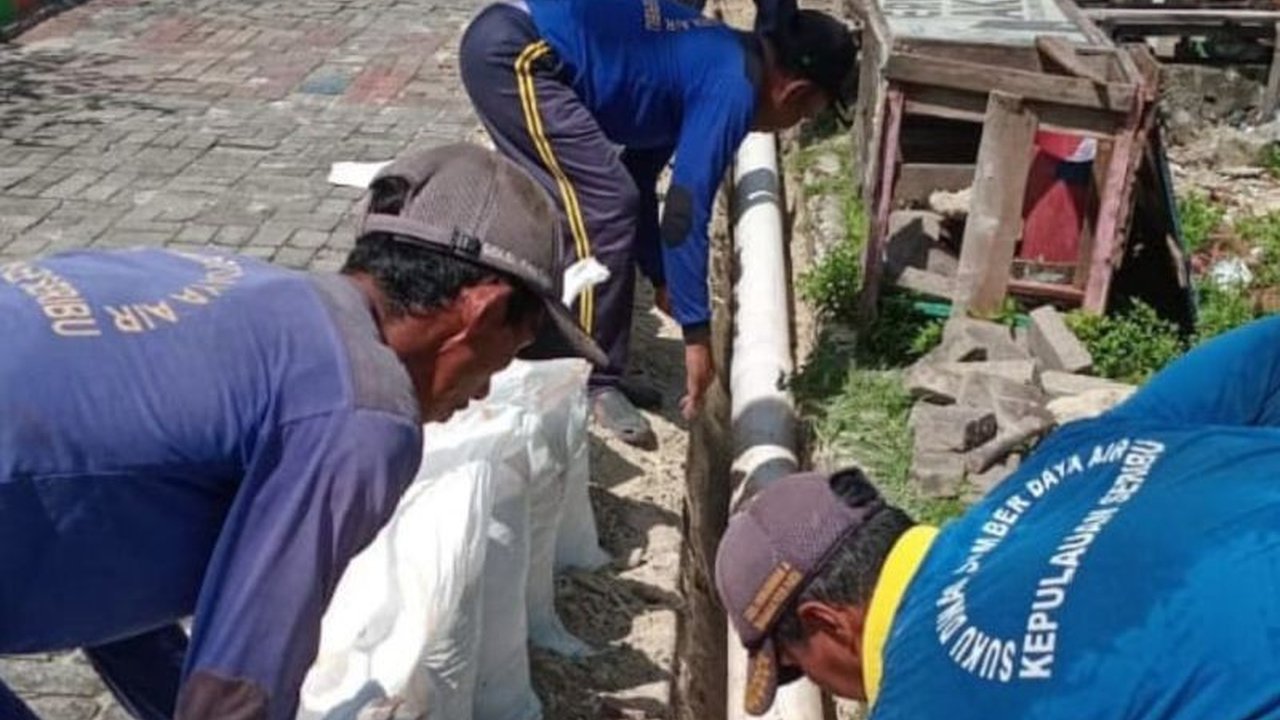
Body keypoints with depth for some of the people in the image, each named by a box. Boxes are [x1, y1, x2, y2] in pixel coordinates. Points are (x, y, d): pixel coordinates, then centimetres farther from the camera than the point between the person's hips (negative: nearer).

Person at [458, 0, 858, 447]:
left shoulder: (707, 58, 18)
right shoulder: (731, 87, -10)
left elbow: (638, 179, 24)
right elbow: (685, 212, -12)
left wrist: (662, 280, 28)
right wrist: (696, 337, -6)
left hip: (506, 39, 10)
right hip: (513, 54, -10)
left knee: (590, 207, 14)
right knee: (603, 211, -10)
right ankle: (588, 385, -1)